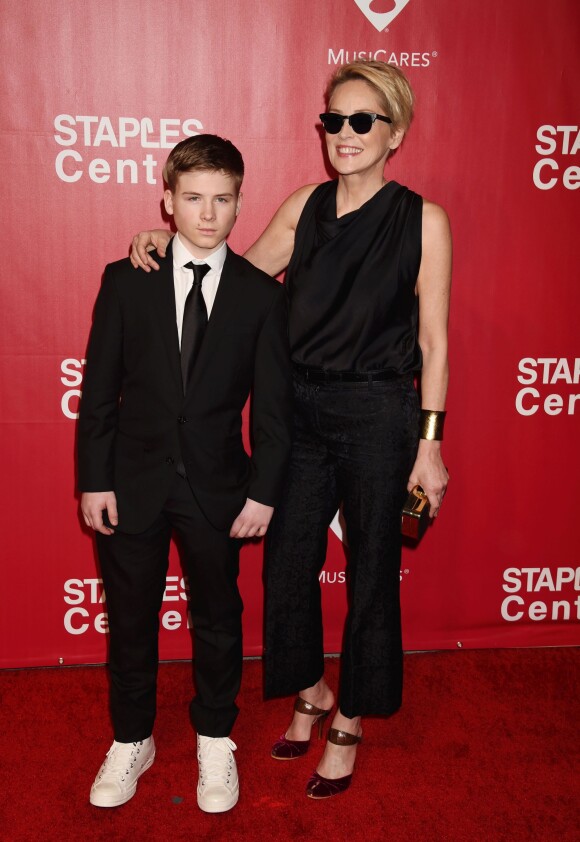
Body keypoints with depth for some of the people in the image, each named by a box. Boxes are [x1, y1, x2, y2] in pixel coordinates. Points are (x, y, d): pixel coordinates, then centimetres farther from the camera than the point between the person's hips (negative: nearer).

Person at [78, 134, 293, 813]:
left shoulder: (263, 295, -3)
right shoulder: (126, 281, -3)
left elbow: (273, 406, -2)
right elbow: (99, 390, -2)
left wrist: (263, 492, -6)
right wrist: (94, 480, -5)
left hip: (216, 486, 0)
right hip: (132, 481, 1)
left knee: (217, 619, 14)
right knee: (130, 618, 14)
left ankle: (214, 742, 36)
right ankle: (131, 741, 36)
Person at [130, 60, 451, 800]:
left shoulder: (422, 219, -5)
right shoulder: (305, 206, 5)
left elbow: (433, 342, -6)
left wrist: (429, 442, -8)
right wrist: (169, 242, 0)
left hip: (378, 418, -3)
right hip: (300, 412, 4)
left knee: (371, 571, 9)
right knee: (286, 563, 11)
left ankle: (349, 725, 30)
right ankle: (310, 693, 38)